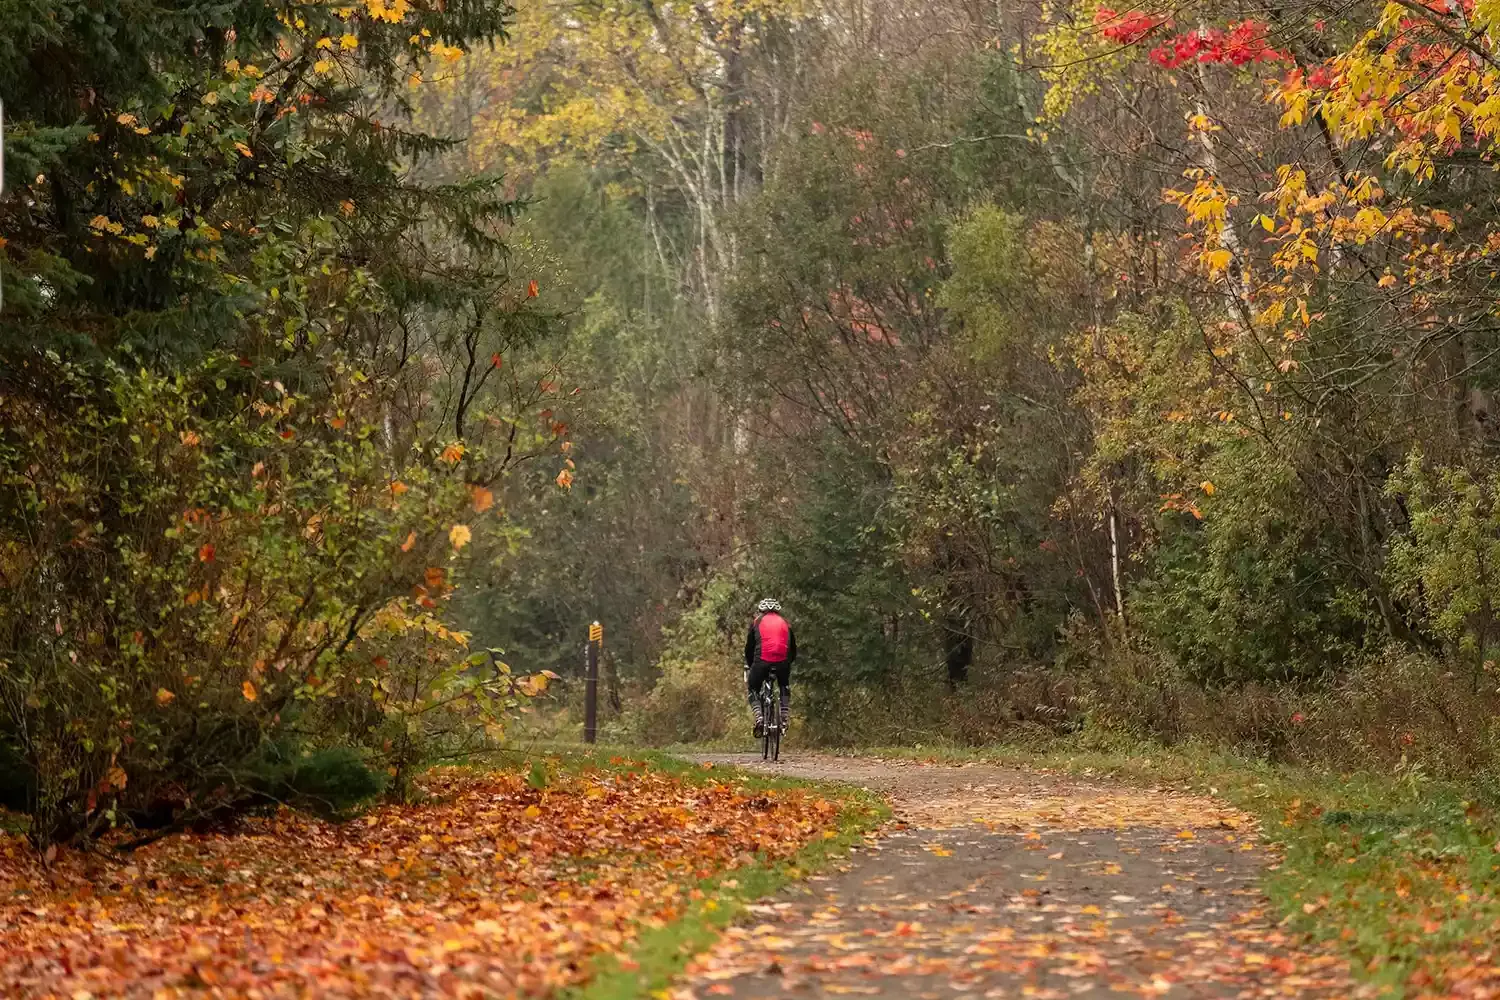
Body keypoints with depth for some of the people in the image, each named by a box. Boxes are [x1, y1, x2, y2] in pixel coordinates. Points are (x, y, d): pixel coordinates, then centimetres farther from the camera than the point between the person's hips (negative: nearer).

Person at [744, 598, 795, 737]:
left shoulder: (757, 623, 18)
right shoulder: (785, 623, 23)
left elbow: (749, 648, 19)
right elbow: (793, 649, 25)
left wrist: (749, 666, 33)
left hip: (762, 660, -2)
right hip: (783, 662, 2)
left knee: (753, 689, 19)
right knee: (785, 688, 30)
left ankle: (759, 718, -4)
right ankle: (784, 720, 16)